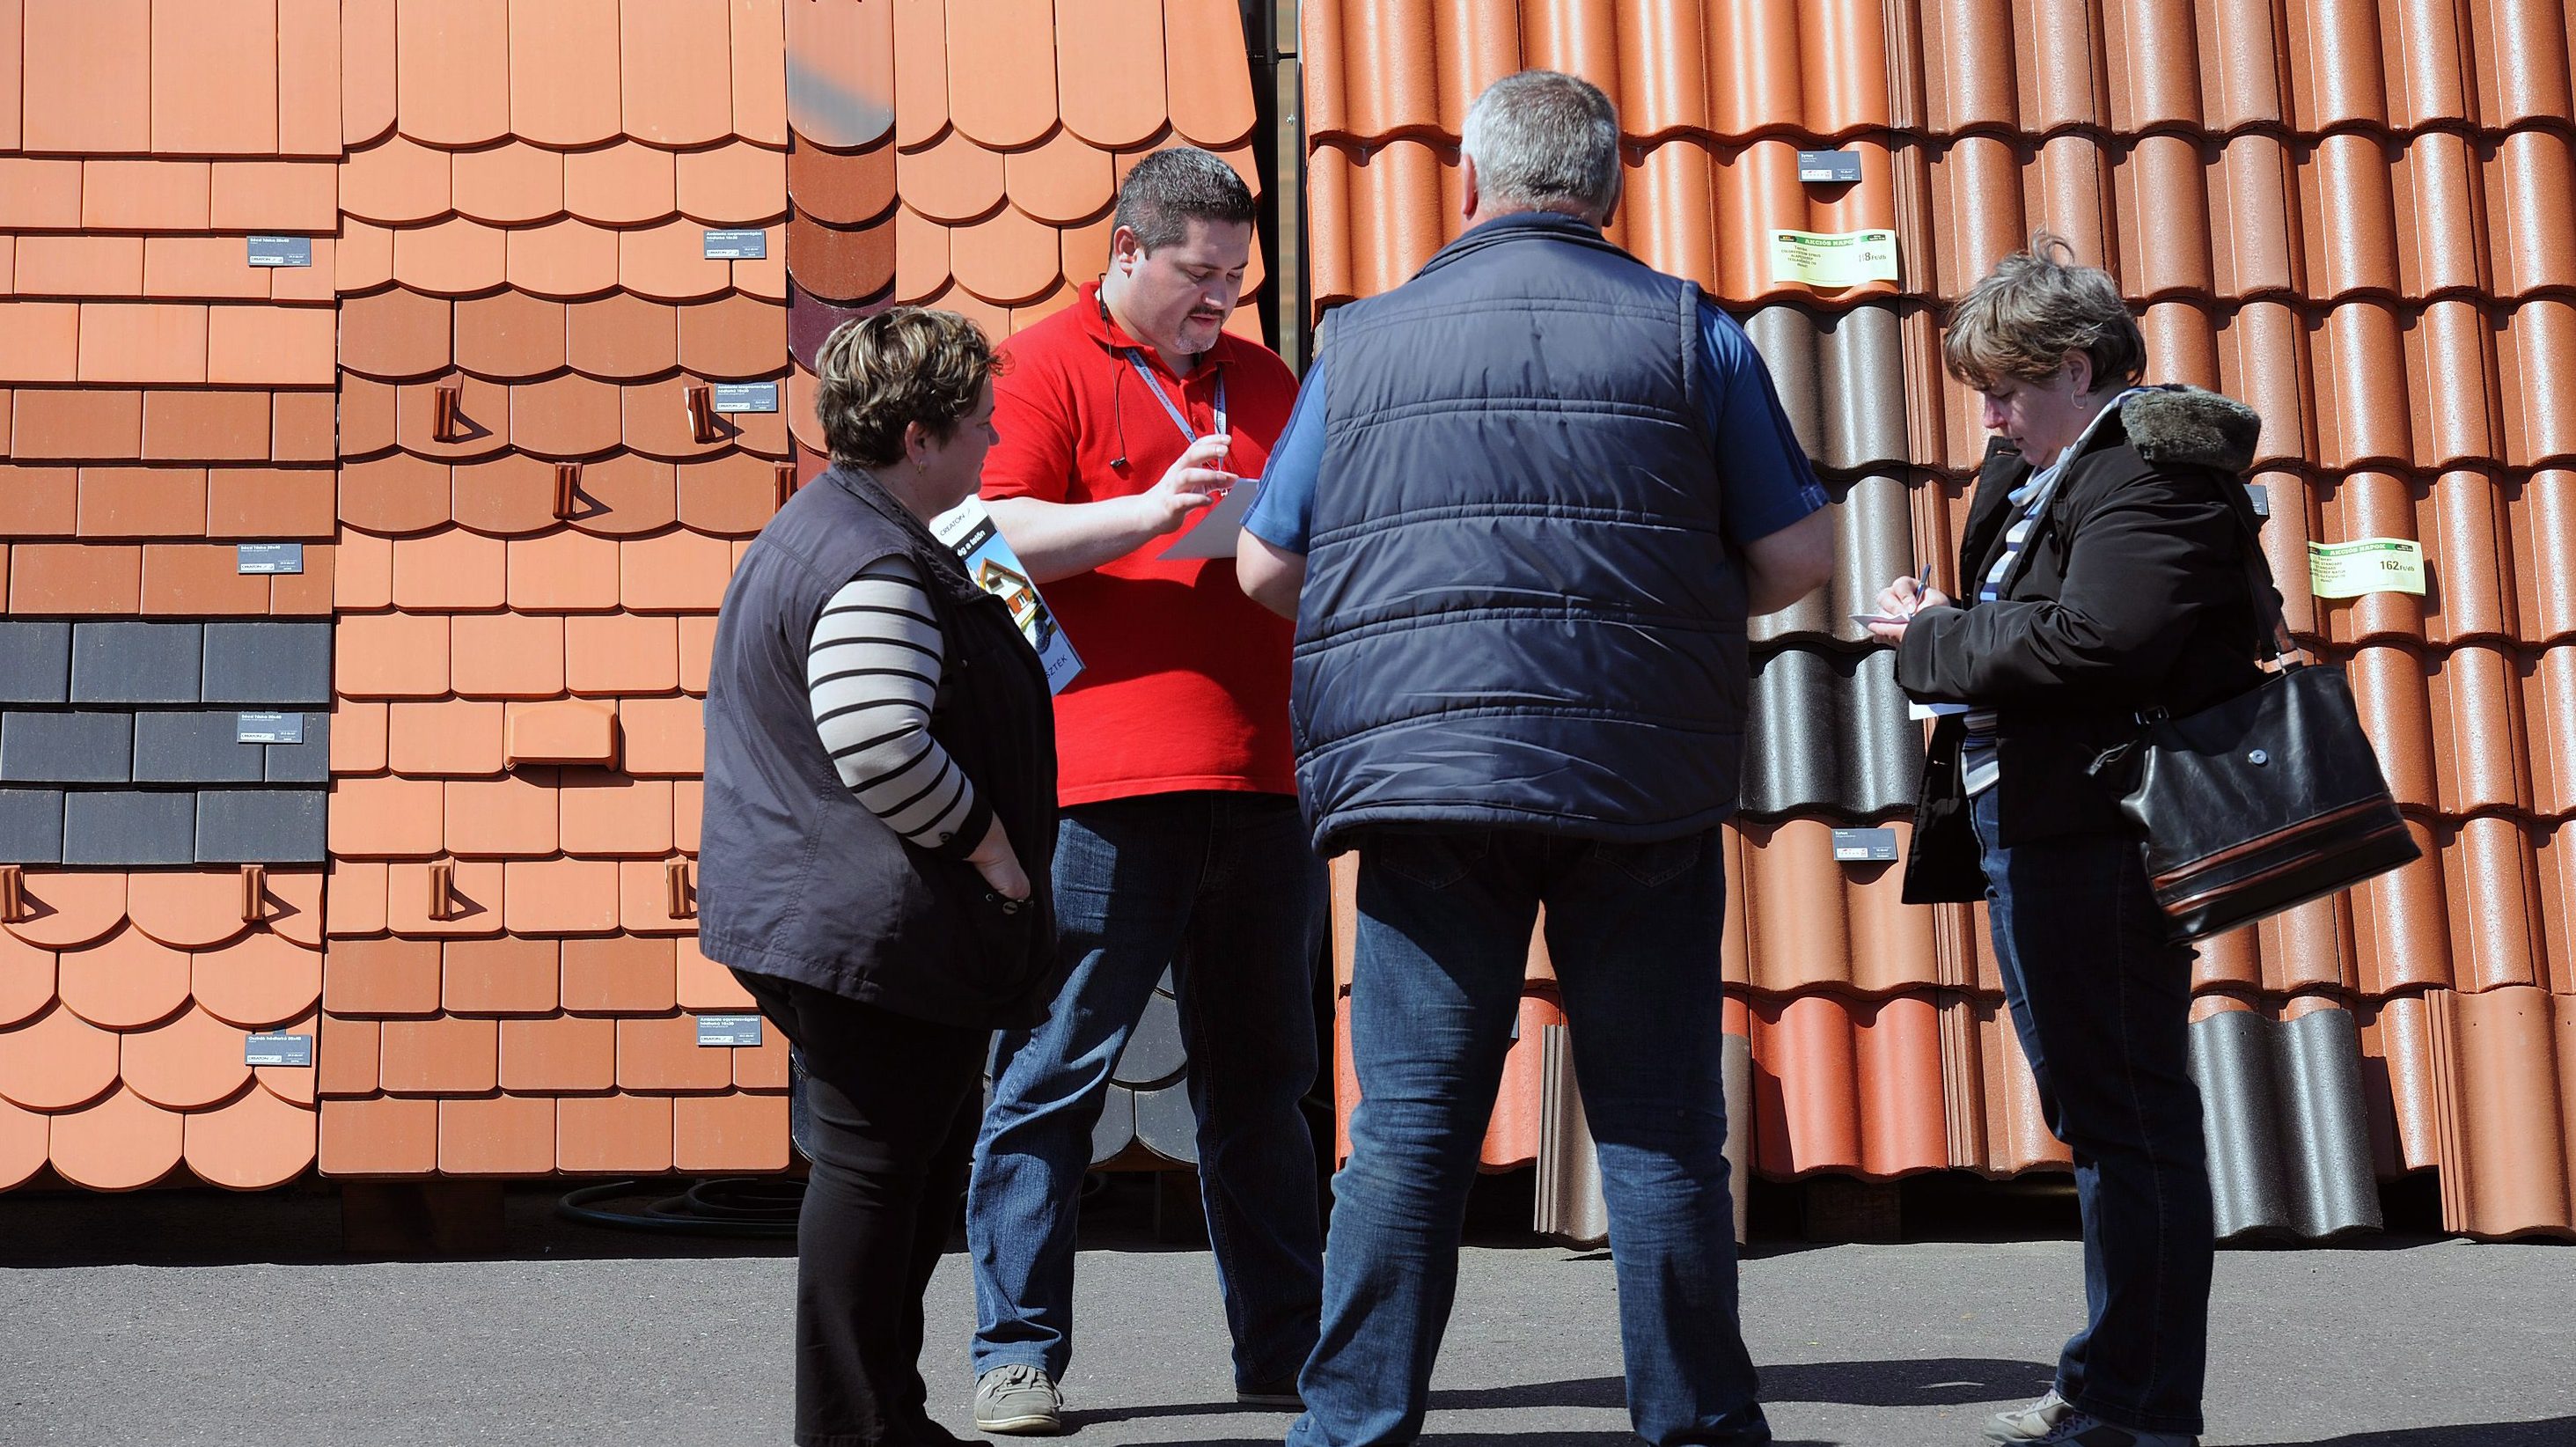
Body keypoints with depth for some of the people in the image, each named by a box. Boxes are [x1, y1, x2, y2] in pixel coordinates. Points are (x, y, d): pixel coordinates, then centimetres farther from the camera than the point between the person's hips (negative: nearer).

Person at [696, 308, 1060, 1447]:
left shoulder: (817, 531, 18)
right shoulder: (874, 566, -19)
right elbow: (884, 747, -29)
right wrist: (993, 853, -16)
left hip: (822, 916, 11)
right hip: (878, 927, -11)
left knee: (931, 1146, 18)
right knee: (876, 1162, -5)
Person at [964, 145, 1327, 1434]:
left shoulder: (1262, 379, 22)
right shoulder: (1046, 367, 4)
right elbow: (995, 534, -7)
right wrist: (1146, 511, -18)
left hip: (1261, 779, 6)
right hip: (1110, 787, -6)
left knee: (1261, 1079, 10)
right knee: (1054, 1072, -3)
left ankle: (1282, 1348, 16)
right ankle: (1018, 1355, 3)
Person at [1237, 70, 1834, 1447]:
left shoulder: (1364, 339, 9)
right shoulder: (1685, 327, 5)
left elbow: (1266, 568, 13)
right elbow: (1798, 554, 4)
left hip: (1422, 766, 1)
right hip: (1641, 780, -1)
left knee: (1410, 1122, 4)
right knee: (1659, 1126, 5)